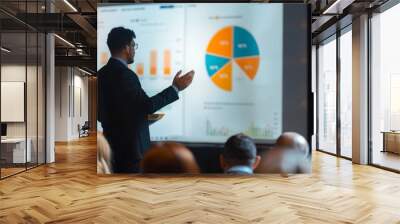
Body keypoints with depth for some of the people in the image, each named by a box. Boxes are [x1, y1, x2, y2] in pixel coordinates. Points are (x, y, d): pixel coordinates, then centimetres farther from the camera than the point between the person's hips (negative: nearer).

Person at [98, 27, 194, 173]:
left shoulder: (102, 74, 7)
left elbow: (100, 114, 13)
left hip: (112, 145, 9)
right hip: (130, 147, -8)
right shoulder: (125, 74, -19)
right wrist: (175, 88, -14)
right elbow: (147, 105, -21)